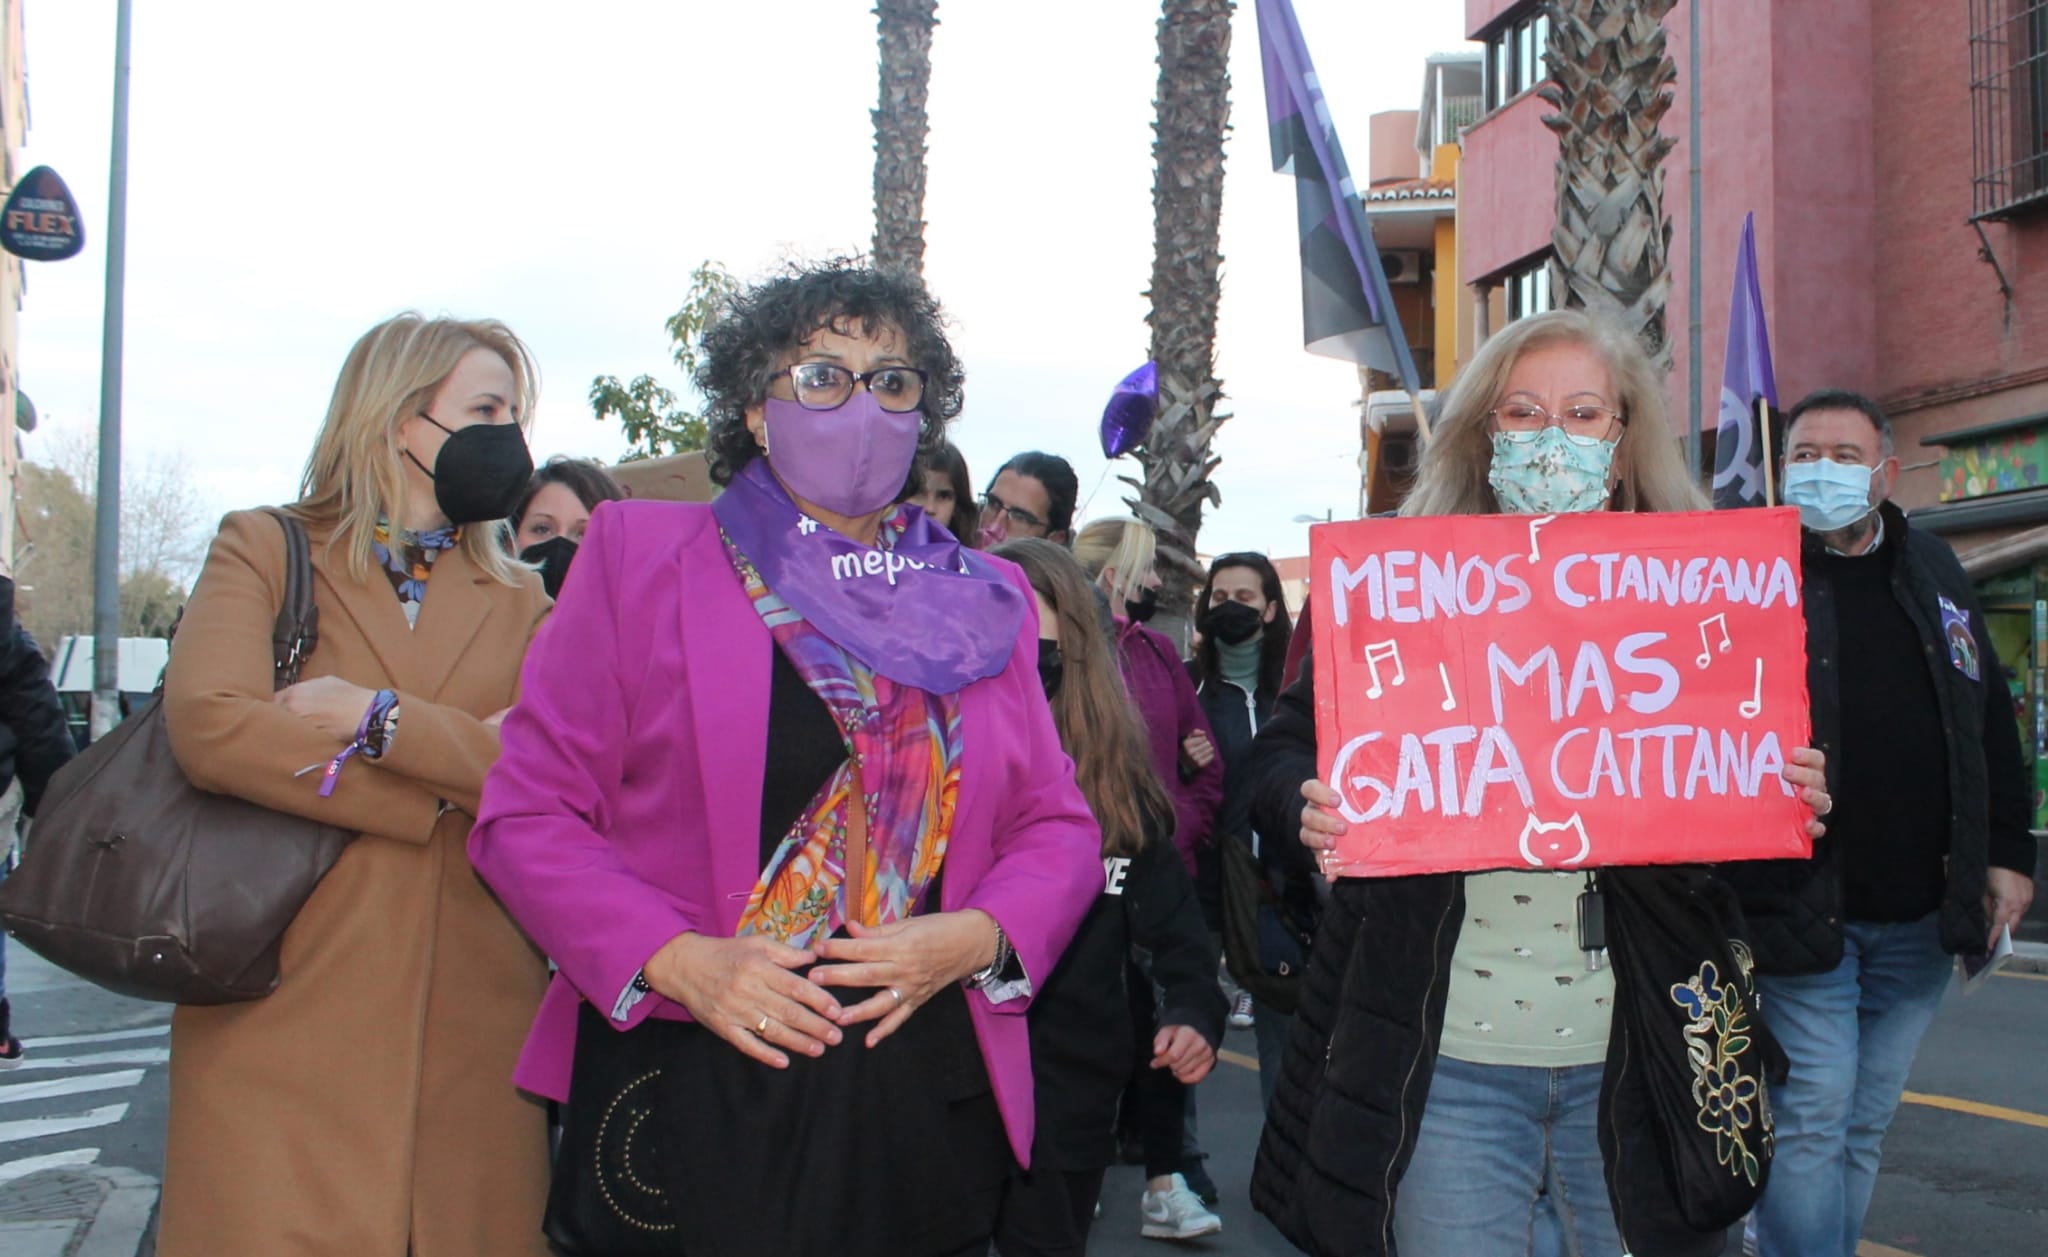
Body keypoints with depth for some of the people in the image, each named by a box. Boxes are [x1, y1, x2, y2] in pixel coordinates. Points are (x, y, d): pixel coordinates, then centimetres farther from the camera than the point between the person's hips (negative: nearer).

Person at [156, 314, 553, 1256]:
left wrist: (378, 717, -12)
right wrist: (448, 784, -10)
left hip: (470, 1026, 3)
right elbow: (209, 726, -12)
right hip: (282, 1008, -2)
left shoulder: (520, 603, 16)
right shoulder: (264, 551, 8)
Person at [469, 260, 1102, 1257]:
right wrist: (676, 958, -16)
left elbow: (1057, 822, 11)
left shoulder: (982, 602, 12)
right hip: (689, 1094, -2)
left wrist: (978, 939, -9)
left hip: (928, 1100, 3)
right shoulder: (640, 555, 3)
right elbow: (528, 811, -2)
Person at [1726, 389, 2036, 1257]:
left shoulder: (1933, 571, 12)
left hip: (1920, 918, 5)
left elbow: (1991, 722, 17)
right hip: (1803, 911, -5)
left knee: (1864, 1124, 14)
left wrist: (2009, 852, 10)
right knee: (1810, 1120, -5)